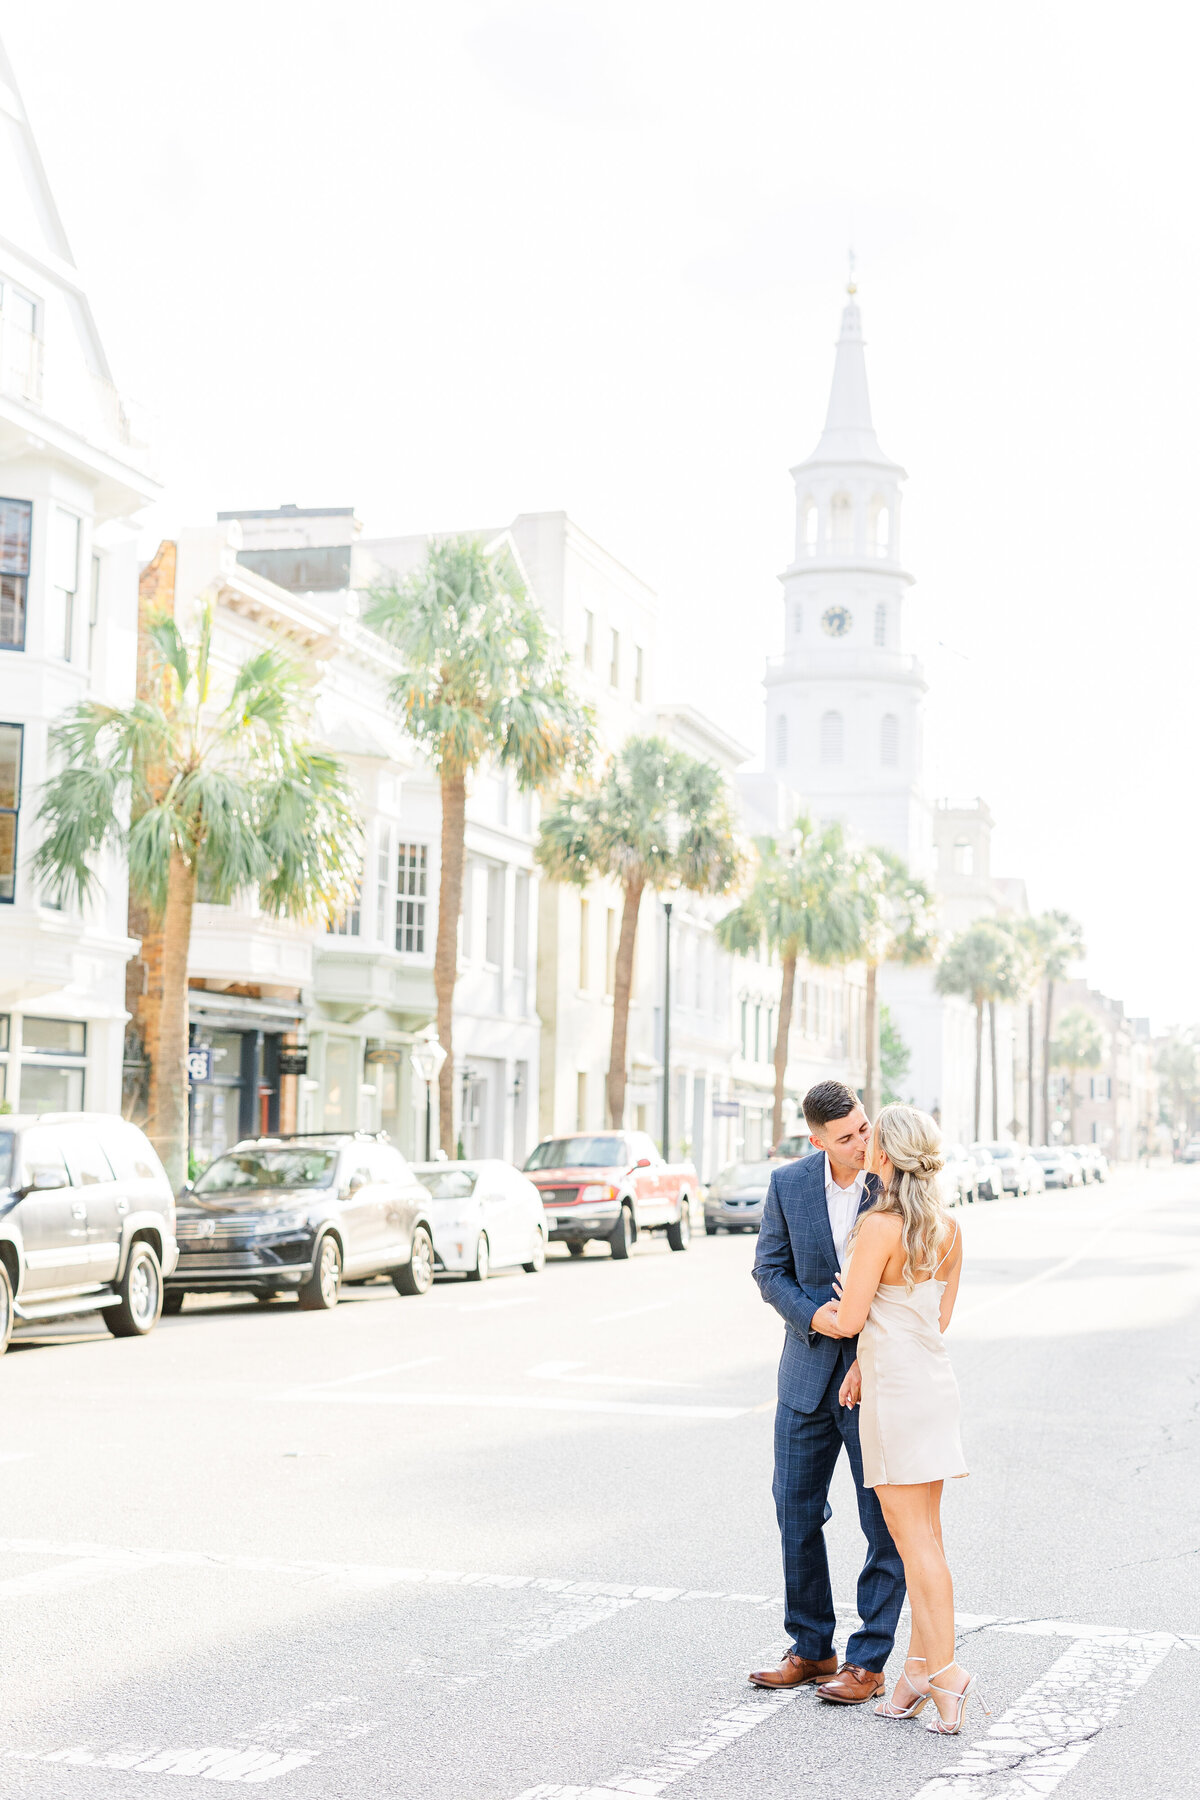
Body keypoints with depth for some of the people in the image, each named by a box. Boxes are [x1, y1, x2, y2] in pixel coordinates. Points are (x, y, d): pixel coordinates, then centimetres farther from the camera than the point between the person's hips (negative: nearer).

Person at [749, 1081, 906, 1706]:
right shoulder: (788, 1184, -4)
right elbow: (770, 1270, 2)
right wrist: (812, 1315, -17)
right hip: (809, 1372, 3)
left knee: (886, 1524, 1)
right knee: (797, 1514, 10)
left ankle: (868, 1661, 12)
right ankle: (811, 1650, 25)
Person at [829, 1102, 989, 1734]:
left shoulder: (880, 1227, -17)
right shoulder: (948, 1229, 6)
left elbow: (850, 1321, -16)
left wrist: (846, 1292, 7)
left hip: (895, 1390, -8)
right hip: (935, 1379, 8)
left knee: (913, 1537, -3)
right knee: (925, 1533, 12)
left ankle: (945, 1671, -5)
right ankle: (920, 1664, 18)